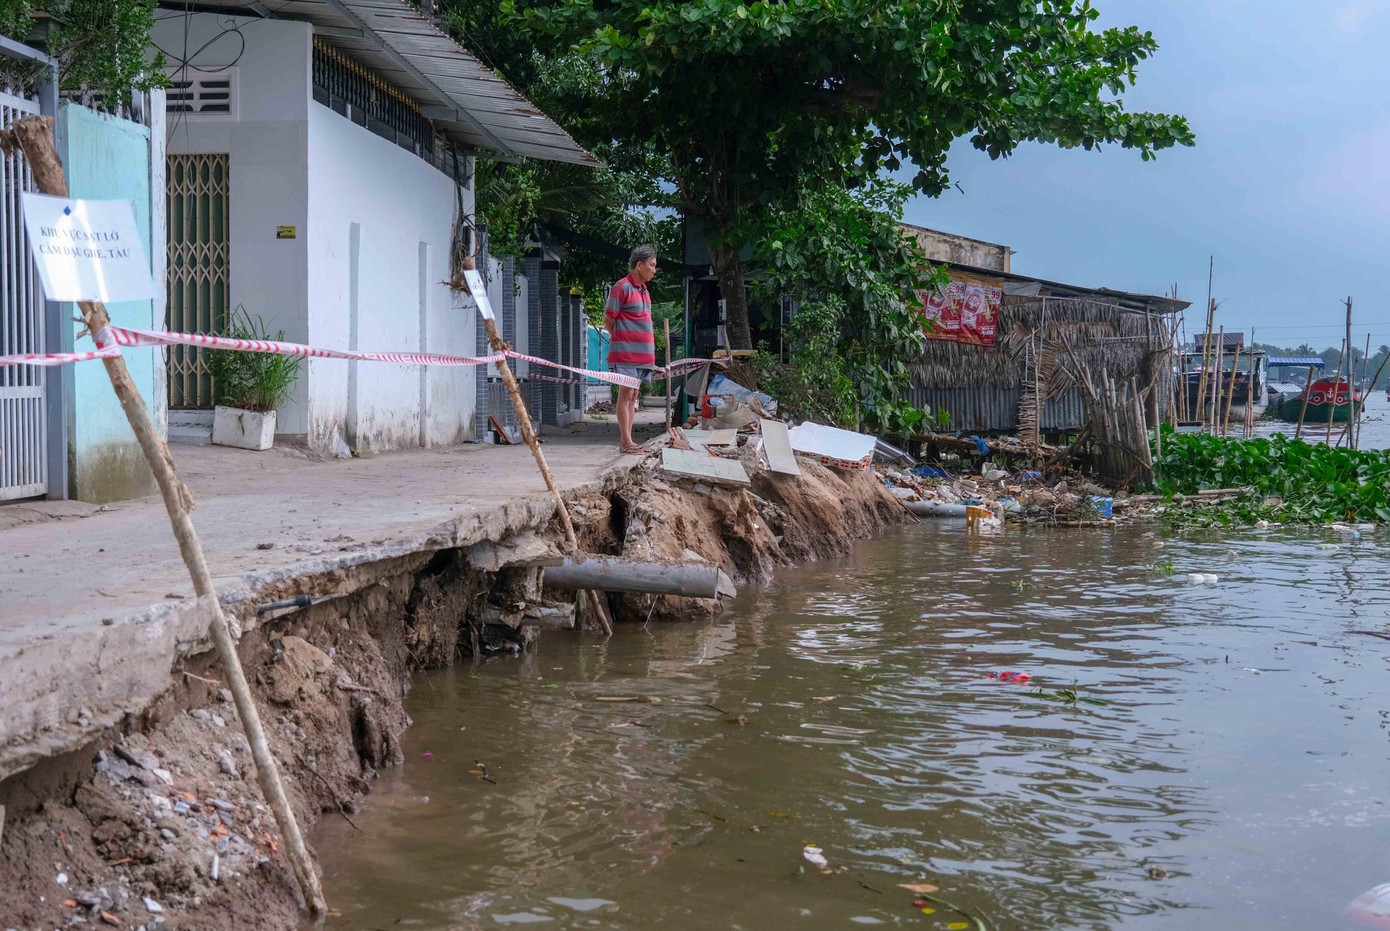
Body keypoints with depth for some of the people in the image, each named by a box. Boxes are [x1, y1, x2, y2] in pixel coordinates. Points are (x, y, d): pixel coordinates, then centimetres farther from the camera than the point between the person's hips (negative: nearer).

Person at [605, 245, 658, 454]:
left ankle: (627, 440, 11)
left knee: (633, 395, 8)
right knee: (625, 394, -7)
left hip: (643, 354, 8)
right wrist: (622, 340, 2)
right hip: (626, 353, -8)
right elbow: (608, 320, -7)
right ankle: (625, 442, -7)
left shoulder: (644, 290, 17)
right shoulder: (622, 287, -9)